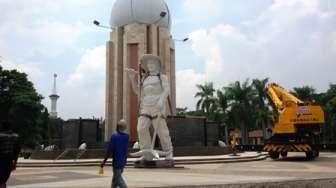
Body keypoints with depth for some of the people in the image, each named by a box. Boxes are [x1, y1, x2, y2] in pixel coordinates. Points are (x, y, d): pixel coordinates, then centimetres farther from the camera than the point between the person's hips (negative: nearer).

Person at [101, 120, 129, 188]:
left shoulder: (114, 136, -17)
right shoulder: (127, 136, 3)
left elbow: (109, 150, -17)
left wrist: (104, 161, -10)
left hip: (117, 161, -7)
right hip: (123, 160, 7)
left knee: (118, 178, -1)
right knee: (115, 177, 19)